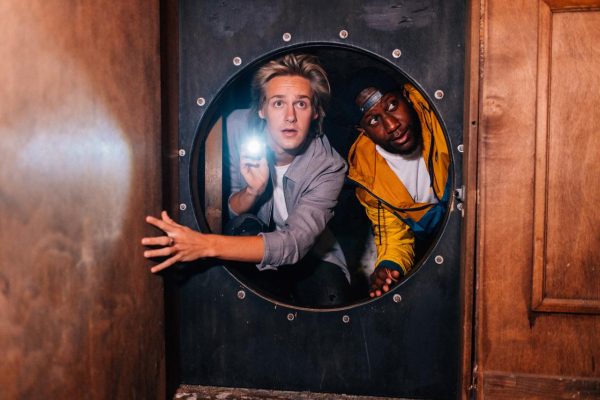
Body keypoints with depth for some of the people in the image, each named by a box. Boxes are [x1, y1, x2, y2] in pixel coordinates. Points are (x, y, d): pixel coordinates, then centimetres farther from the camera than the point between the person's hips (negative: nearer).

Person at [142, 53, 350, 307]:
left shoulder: (328, 165, -25)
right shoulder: (238, 126, -18)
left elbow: (294, 243, -38)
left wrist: (207, 244, -51)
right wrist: (252, 191, -36)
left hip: (310, 253, -1)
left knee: (329, 297, -31)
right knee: (248, 227, -32)